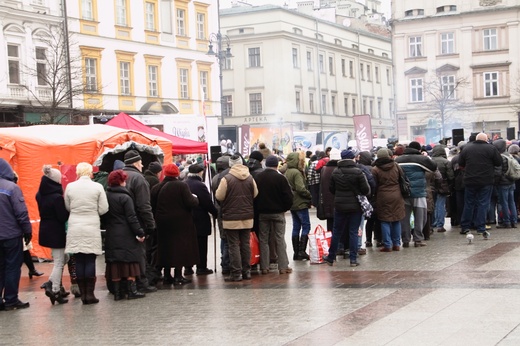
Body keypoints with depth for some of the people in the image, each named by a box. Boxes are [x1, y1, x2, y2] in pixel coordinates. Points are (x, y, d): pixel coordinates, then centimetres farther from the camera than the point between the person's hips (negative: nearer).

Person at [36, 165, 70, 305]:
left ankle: (51, 283, 14)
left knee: (63, 257, 22)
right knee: (59, 262, 2)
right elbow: (63, 217, -20)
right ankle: (55, 291, 4)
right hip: (56, 231, -8)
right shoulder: (57, 197, -23)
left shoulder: (40, 195, 2)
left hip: (45, 230, 8)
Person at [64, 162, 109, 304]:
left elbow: (67, 207, 8)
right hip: (92, 228, -2)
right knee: (90, 260, 1)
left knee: (79, 261, 7)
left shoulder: (70, 187, 0)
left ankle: (83, 293, 10)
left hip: (75, 228, 2)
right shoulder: (97, 187, -5)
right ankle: (90, 294, 1)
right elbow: (103, 209, -4)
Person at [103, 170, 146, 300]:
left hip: (111, 236, 6)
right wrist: (140, 233, -9)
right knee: (130, 262, 2)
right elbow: (132, 218, -14)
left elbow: (103, 216, 9)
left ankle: (117, 292, 10)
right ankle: (131, 290, 3)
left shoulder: (105, 196, 4)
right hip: (126, 236, -5)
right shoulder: (125, 198, -12)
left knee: (114, 263, 7)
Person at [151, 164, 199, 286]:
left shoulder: (156, 188, 1)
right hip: (180, 223, -4)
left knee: (166, 248, 12)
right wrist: (195, 198, 3)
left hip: (163, 224, 4)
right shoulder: (181, 185, -12)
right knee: (180, 248, 3)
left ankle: (167, 276, 16)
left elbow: (153, 207, 4)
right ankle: (178, 277, 1)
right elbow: (191, 203, -16)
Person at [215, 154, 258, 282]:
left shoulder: (226, 179, -13)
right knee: (245, 244, 12)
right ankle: (246, 271, 15)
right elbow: (255, 194, 7)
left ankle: (236, 273, -1)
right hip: (247, 217, 4)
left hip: (231, 218, -4)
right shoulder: (250, 178, 0)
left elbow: (219, 196, -11)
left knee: (234, 245, 0)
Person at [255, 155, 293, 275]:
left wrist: (258, 208, 13)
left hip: (262, 213, 3)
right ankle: (283, 266, 2)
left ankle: (264, 267, 8)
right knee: (280, 239, 3)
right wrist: (285, 208, 6)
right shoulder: (280, 178, -11)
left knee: (263, 239, 9)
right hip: (278, 212, -3)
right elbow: (288, 196, -11)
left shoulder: (257, 178, -1)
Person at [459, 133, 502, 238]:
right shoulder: (491, 148, -7)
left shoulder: (467, 148, 2)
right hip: (486, 181, -2)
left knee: (469, 204, 13)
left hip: (470, 181, 3)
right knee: (483, 204, 1)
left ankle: (465, 227, 18)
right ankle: (481, 228, -3)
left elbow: (460, 164, 8)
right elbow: (499, 163, -2)